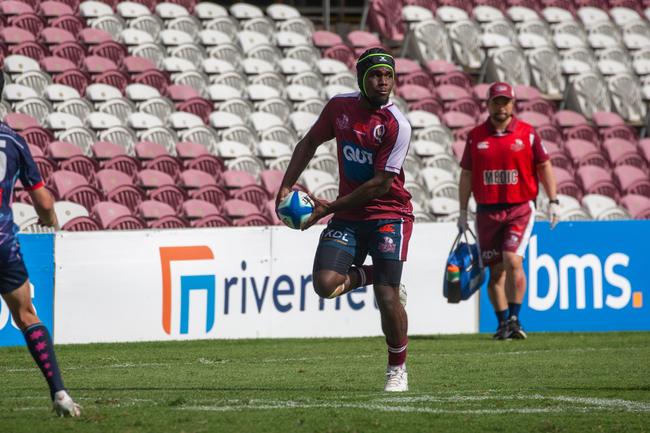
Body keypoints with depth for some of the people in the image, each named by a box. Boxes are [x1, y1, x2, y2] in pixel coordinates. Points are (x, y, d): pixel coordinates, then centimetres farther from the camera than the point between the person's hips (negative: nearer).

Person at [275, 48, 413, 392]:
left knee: (387, 298, -11)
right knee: (325, 283, -17)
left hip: (389, 214, -4)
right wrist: (287, 186, 7)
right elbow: (310, 143, 17)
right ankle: (372, 276, 14)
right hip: (347, 219, 4)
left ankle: (397, 369, 10)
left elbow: (381, 184, -16)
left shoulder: (396, 125, -15)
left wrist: (331, 207, -14)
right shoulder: (340, 106, 1)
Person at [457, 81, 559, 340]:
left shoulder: (527, 134, 1)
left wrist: (553, 202, 2)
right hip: (487, 211, 2)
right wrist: (463, 212, 8)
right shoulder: (476, 136, 5)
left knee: (513, 261, -18)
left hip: (520, 208, -2)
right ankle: (503, 323, 13)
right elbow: (466, 175, 10)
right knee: (496, 270, 4)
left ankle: (514, 319, -9)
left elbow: (544, 166, 7)